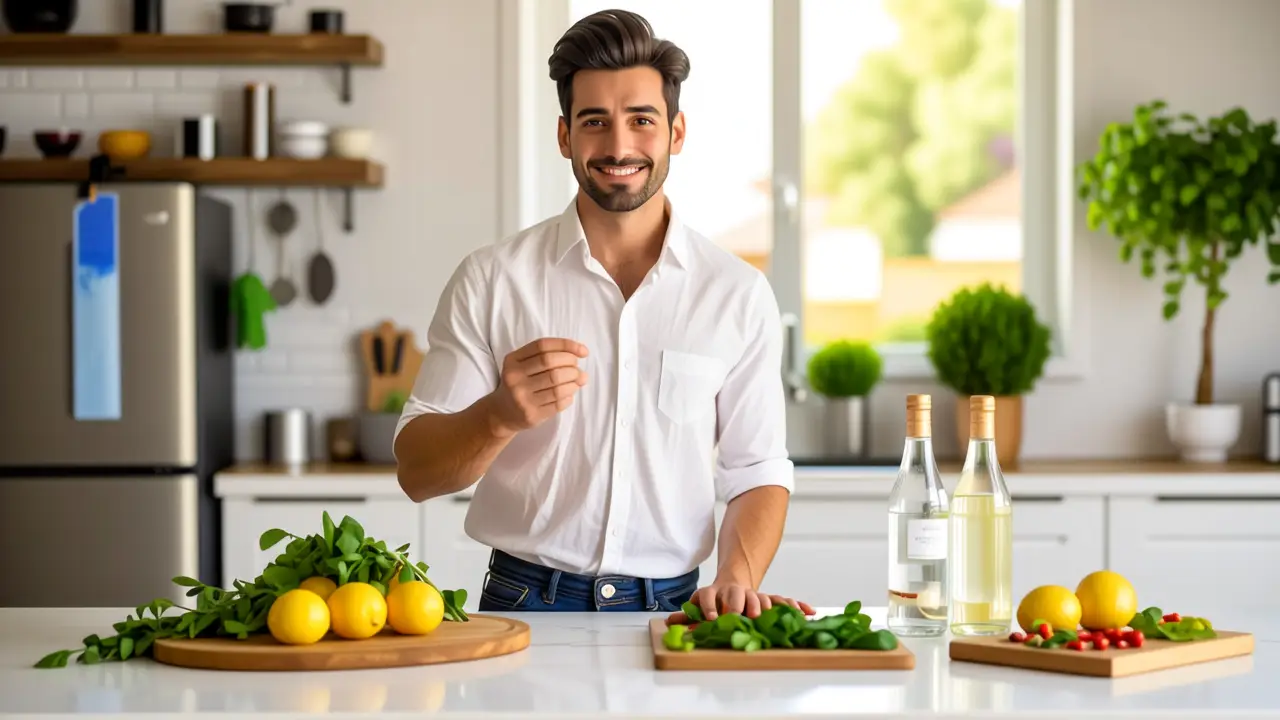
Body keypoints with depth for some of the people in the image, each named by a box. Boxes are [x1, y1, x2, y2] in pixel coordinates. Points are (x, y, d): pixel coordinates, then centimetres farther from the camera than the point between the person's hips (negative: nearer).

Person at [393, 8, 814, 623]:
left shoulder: (739, 295, 7)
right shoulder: (490, 280, 3)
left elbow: (757, 473, 10)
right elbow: (416, 471, 1)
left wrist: (735, 581, -10)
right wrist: (502, 415, -19)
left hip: (670, 608, 2)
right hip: (526, 605, -2)